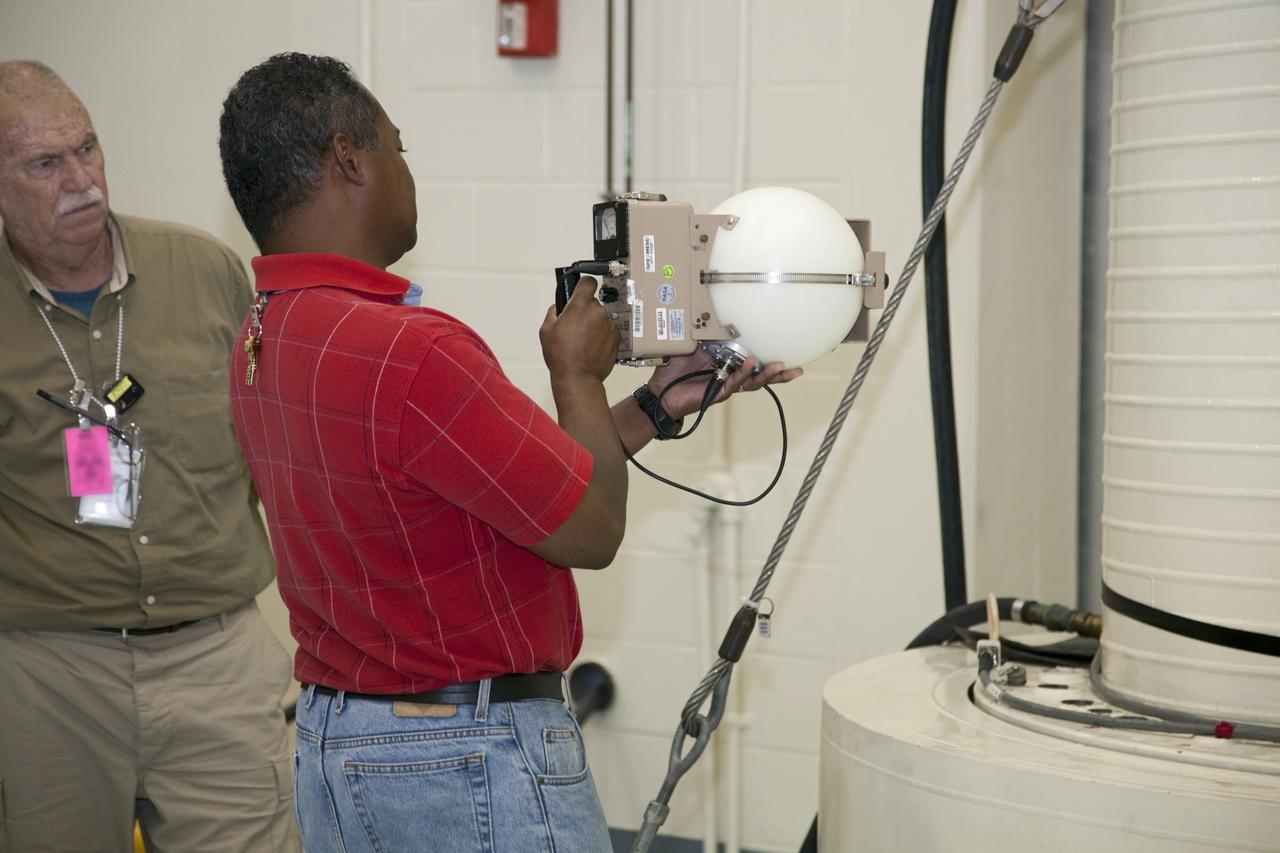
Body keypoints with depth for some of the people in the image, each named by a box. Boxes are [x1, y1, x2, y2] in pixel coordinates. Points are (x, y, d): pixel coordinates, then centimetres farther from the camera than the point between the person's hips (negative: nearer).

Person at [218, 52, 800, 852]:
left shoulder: (262, 343, 4)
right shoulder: (408, 352, -26)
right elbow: (592, 530, -16)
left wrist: (655, 407, 11)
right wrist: (579, 373, -1)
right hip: (475, 763, -9)